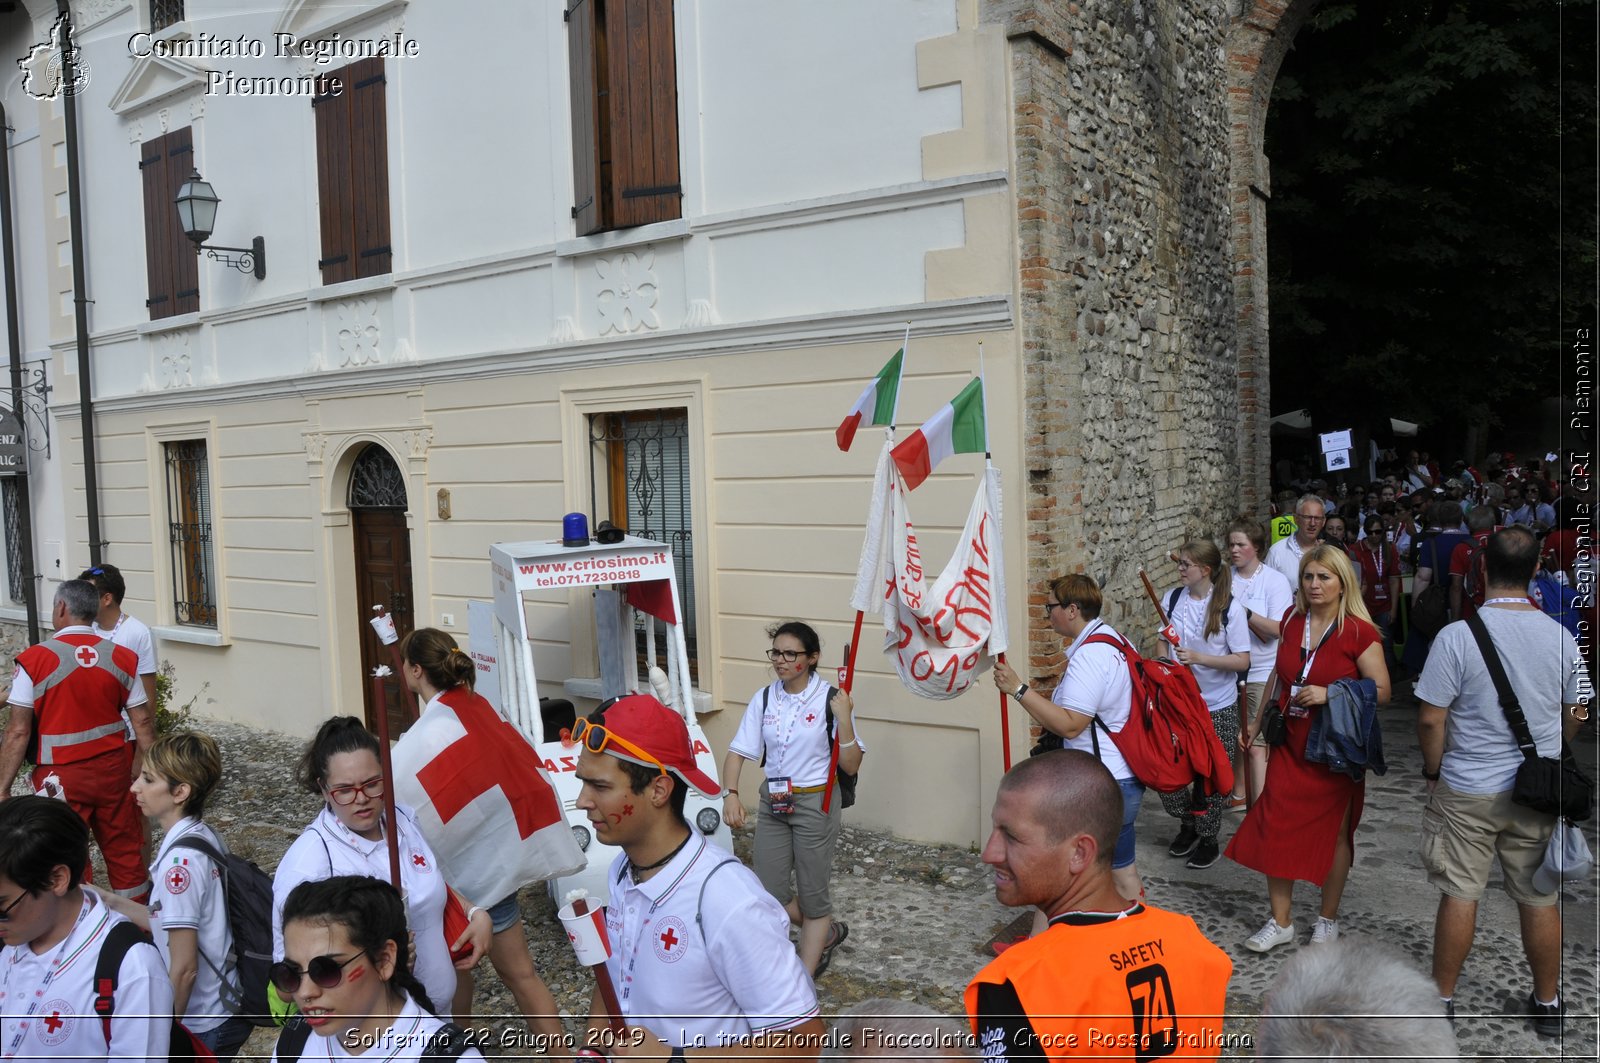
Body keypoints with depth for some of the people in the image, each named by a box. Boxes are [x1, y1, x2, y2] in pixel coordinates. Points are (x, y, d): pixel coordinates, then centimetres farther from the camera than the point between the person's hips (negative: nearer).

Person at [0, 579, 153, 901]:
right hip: (113, 769, 3)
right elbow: (143, 723, -1)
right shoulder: (123, 657, -2)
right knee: (125, 851, 15)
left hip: (60, 777, -3)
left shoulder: (34, 660, -12)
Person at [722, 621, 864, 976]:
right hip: (773, 802, 5)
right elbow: (738, 752, -1)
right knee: (771, 893, 9)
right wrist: (731, 794, -16)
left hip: (815, 803, -4)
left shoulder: (831, 699, -13)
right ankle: (828, 932, 36)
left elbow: (851, 766, -12)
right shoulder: (764, 699, -2)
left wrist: (844, 719, -25)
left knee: (812, 894, 5)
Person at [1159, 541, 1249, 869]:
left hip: (1217, 706, -4)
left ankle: (1208, 839, 28)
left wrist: (1198, 658, -23)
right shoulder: (1173, 598, -2)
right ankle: (1188, 824, 29)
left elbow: (1242, 660, -13)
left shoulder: (1229, 607, -15)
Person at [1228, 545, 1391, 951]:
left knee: (1333, 832, 10)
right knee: (1274, 829, 2)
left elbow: (1381, 691, -11)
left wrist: (1329, 693, -24)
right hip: (1289, 745, 4)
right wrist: (1259, 722, 21)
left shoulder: (1359, 632, -12)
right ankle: (1280, 921, 16)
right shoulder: (1292, 622, 4)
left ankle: (1328, 920, 28)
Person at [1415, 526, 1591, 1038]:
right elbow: (1575, 714, 7)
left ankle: (1443, 1000, 21)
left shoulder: (1457, 635, -17)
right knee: (1540, 900, 15)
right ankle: (1547, 1004, 30)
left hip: (1466, 790, -3)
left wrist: (1434, 771, 1)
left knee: (1459, 897, 8)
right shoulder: (1560, 637, -5)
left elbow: (1430, 718, -15)